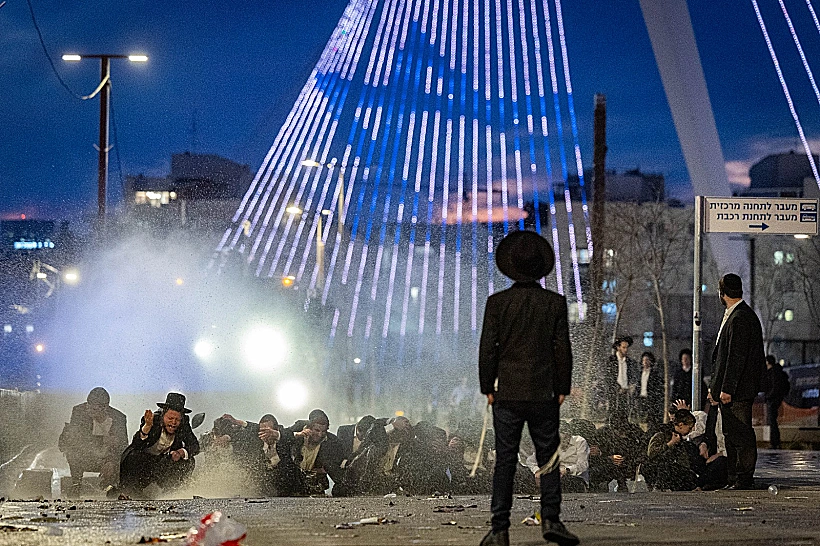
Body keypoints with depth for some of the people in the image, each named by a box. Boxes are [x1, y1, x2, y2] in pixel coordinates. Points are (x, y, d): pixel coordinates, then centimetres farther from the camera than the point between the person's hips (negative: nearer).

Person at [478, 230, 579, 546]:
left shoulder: (497, 303, -3)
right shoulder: (555, 303, -1)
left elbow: (487, 349, -2)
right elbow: (563, 350, 1)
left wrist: (487, 388, 7)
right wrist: (562, 389, 10)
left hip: (507, 394, 0)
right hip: (544, 395, 0)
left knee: (504, 461, 2)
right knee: (548, 458, 8)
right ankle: (550, 519, -1)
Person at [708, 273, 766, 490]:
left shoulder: (740, 318, -17)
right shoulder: (734, 315, 16)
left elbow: (737, 357, -21)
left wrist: (727, 389, -22)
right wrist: (716, 387, 20)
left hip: (737, 391, -11)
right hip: (728, 389, 11)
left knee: (741, 435, -6)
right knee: (731, 434, 14)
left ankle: (744, 479, -3)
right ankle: (735, 479, 20)